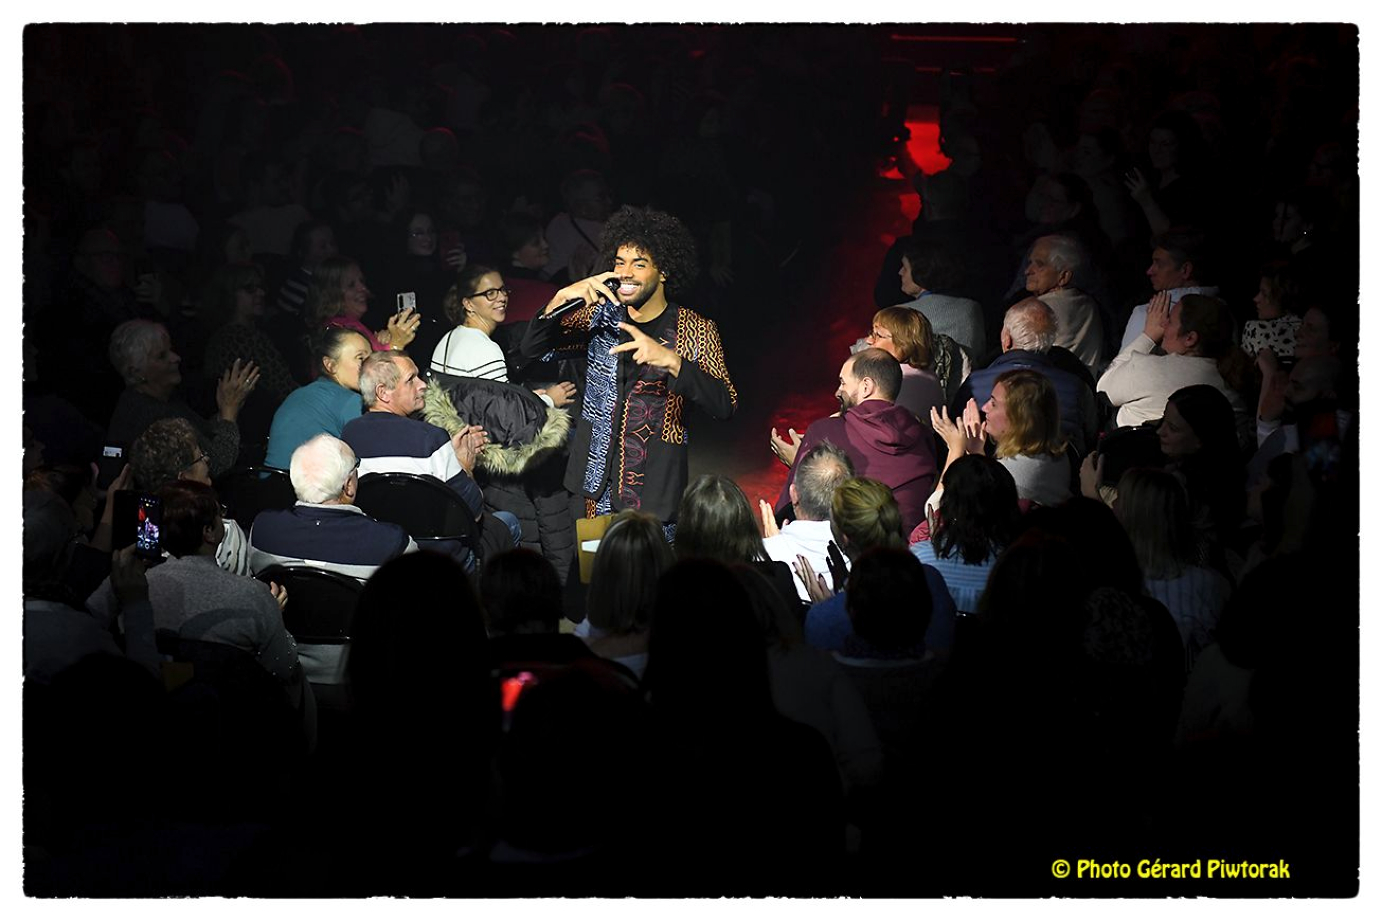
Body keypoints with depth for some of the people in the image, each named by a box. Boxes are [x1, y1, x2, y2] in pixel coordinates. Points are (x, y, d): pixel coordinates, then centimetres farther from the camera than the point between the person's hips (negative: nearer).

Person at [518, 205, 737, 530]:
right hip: (599, 478, 3)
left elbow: (725, 406, -17)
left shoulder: (696, 330, -5)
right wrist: (561, 298, -18)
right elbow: (530, 348, -1)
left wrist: (670, 360, -30)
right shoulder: (601, 313, 4)